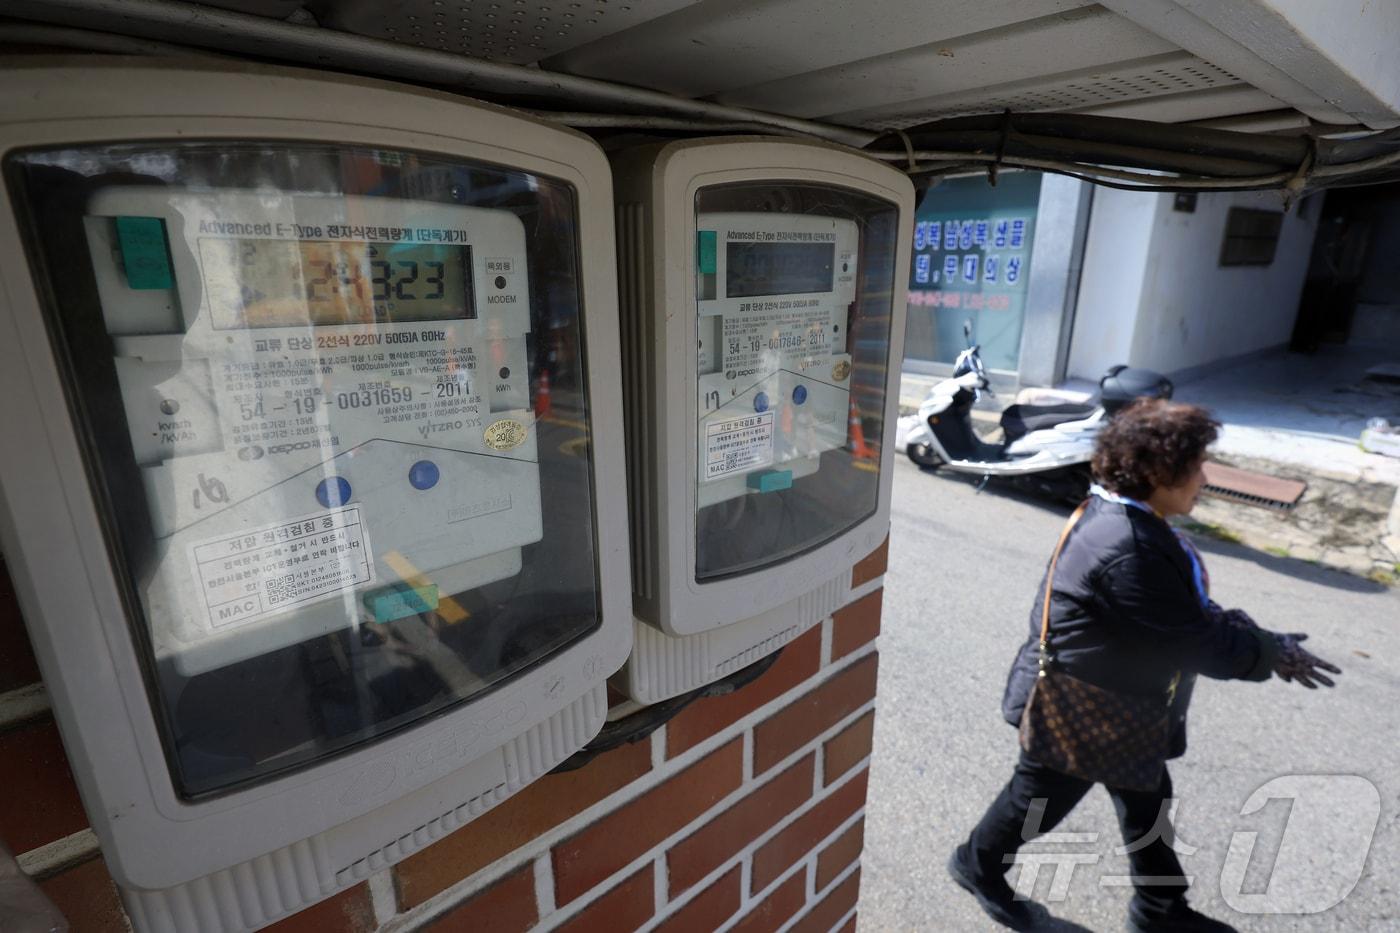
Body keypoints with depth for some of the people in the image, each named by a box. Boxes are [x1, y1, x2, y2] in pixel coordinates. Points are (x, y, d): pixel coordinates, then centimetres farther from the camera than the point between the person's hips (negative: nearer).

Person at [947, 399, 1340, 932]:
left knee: (1147, 800, 26)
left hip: (1118, 704, 10)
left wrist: (1252, 634, -5)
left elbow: (1190, 611, 8)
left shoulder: (1131, 520, -1)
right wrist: (1272, 653, -12)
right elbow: (1197, 642, -27)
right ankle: (978, 865, 41)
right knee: (1040, 798, 14)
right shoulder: (1129, 550, -36)